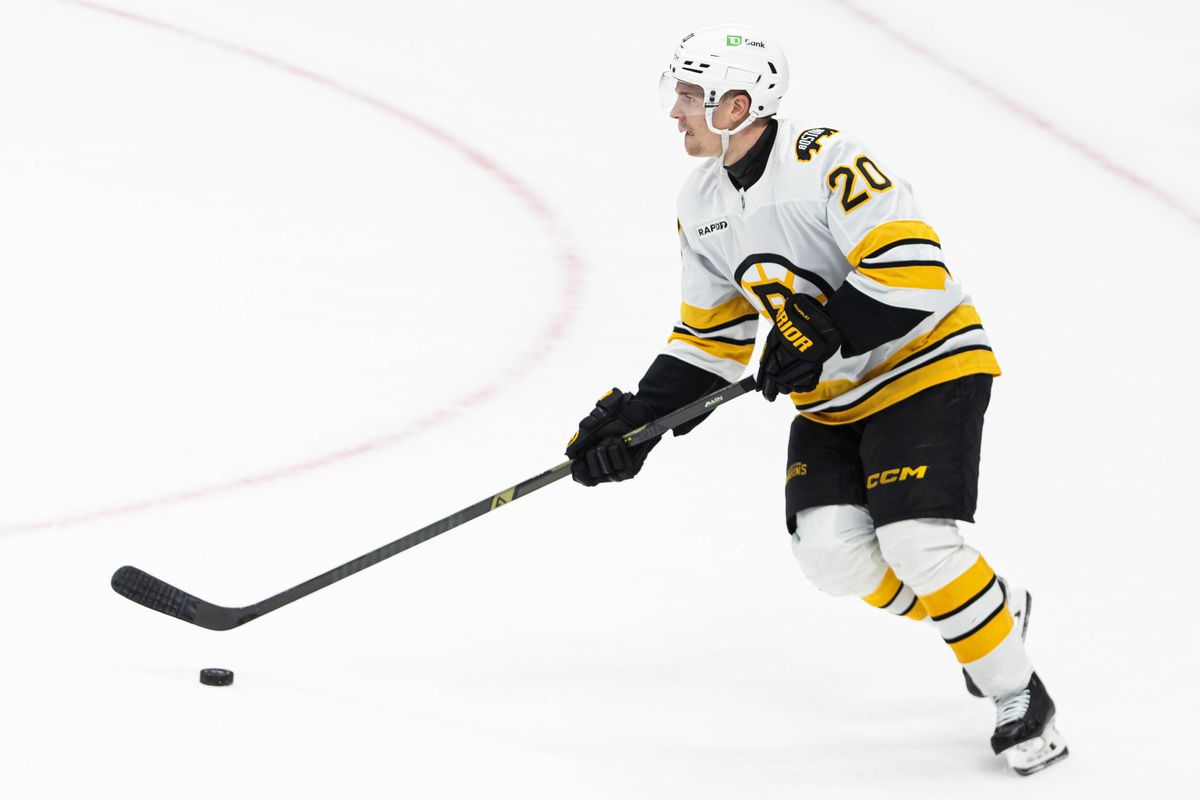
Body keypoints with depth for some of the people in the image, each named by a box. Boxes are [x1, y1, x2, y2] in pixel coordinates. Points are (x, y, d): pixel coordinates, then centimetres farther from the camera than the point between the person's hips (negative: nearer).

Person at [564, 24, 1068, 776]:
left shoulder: (828, 163, -23)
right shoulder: (702, 208, 4)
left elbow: (912, 269, -29)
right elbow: (710, 338, 11)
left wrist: (822, 333, -30)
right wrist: (637, 419, 1)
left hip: (926, 366, -8)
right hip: (832, 398, 8)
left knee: (917, 543, -20)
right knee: (832, 548, -9)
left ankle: (1020, 698, -1)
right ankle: (995, 608, 15)